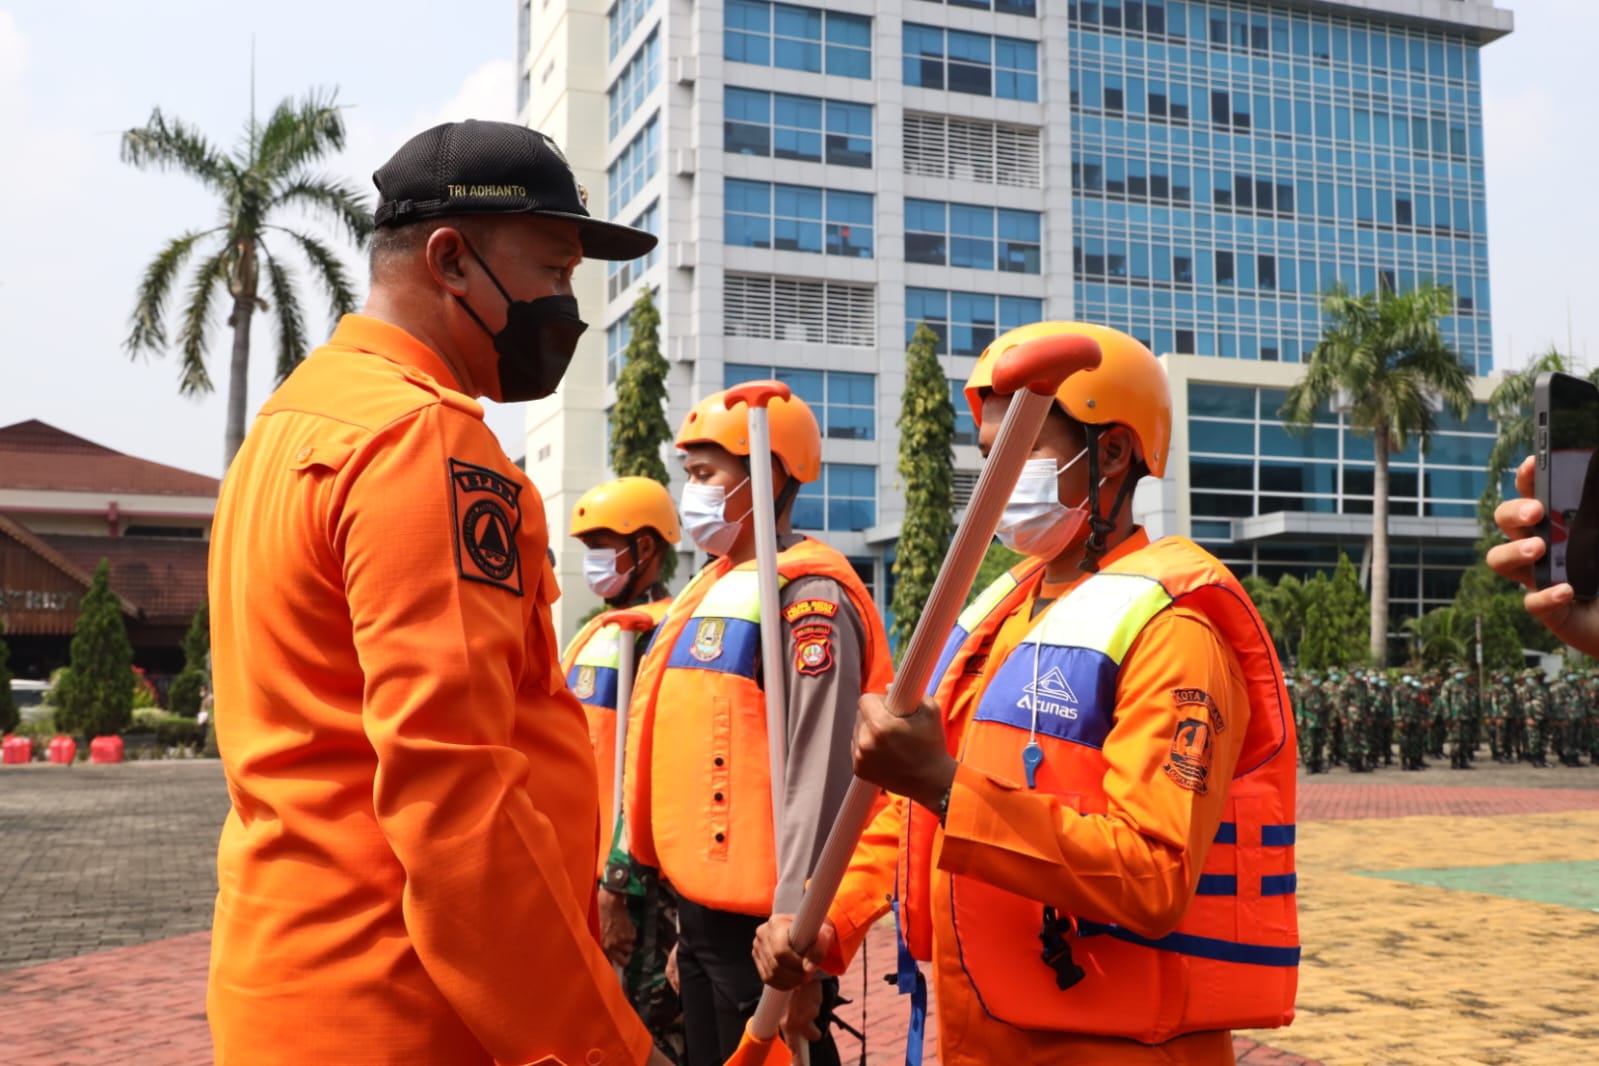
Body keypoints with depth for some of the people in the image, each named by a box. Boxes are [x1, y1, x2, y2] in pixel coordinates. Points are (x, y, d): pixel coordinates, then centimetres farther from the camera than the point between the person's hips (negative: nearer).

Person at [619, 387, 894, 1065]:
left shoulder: (806, 595, -15)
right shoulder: (713, 589, 14)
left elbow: (818, 773, -21)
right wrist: (685, 909, 20)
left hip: (757, 917, -9)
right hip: (701, 905, 9)